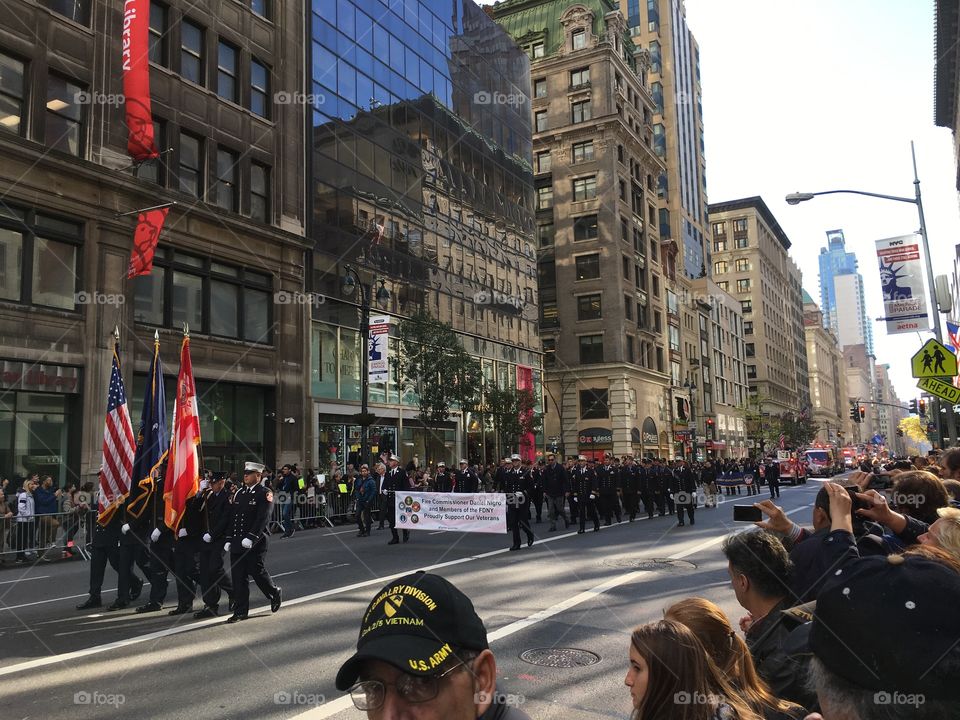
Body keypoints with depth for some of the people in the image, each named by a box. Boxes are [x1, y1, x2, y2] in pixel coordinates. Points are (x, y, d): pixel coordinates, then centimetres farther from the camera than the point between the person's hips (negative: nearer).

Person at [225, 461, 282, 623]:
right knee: (238, 576, 5)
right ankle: (240, 611, 12)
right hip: (237, 543, 6)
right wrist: (229, 540, 10)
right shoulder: (239, 493, 14)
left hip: (255, 543, -6)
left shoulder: (264, 493, -6)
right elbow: (232, 517, 16)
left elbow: (263, 518, -16)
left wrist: (251, 537, -24)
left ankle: (275, 593, 25)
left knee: (256, 572, -2)